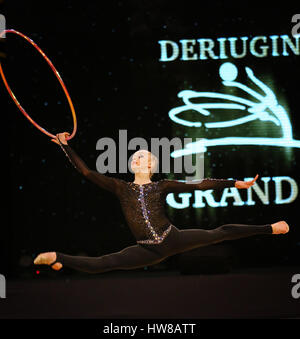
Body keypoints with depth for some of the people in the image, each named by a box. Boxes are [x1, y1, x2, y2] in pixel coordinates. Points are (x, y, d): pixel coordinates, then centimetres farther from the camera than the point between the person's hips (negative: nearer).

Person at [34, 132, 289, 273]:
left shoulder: (163, 186, 4)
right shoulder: (121, 187, 7)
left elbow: (198, 184, 0)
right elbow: (88, 173, 4)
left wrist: (235, 183, -4)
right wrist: (65, 146, 1)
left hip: (173, 239, 0)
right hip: (148, 251, 0)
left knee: (220, 233, -4)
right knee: (102, 264, -13)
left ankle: (270, 228, 8)